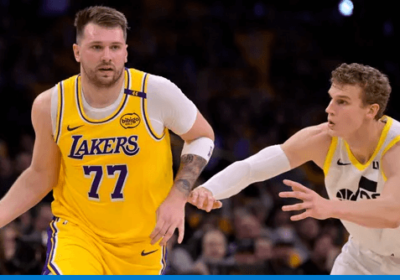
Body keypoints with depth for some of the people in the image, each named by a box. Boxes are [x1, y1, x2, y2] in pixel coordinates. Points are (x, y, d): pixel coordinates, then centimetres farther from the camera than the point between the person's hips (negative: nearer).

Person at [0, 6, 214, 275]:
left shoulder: (156, 93, -16)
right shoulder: (50, 106, -10)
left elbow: (202, 136, 1)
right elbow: (41, 175, 5)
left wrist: (178, 197, -11)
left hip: (142, 237, 1)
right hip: (76, 228, 0)